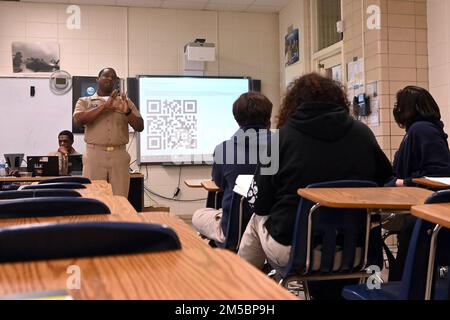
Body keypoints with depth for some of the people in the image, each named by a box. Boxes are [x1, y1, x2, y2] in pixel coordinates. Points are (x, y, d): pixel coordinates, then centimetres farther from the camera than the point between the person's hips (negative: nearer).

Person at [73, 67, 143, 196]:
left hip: (119, 156, 1)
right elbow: (78, 120, -9)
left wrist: (127, 112, -13)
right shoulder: (84, 101, 12)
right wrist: (105, 106, -12)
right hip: (94, 155, -1)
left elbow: (140, 127, 7)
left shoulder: (125, 101, 15)